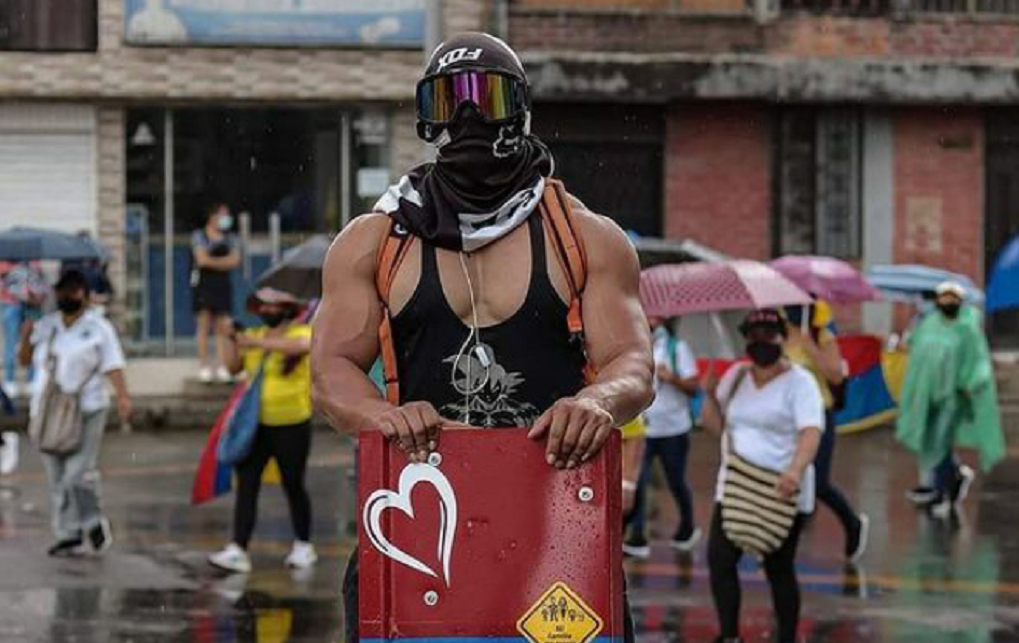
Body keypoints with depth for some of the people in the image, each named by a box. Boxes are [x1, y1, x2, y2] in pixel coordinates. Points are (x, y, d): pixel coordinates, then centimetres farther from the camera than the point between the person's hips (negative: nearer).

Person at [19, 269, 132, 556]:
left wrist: (123, 397, -21)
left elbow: (113, 366, -6)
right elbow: (25, 358, 15)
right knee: (57, 478, 4)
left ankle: (94, 522, 9)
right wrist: (26, 337, -6)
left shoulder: (98, 328, 1)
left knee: (79, 473, -13)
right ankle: (69, 536, 10)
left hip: (85, 411, -5)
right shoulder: (46, 325, 13)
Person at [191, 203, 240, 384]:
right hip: (203, 283, -3)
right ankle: (204, 367, -3)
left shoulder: (228, 238, 14)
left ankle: (222, 367, -3)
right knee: (204, 325, -5)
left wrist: (213, 261, -10)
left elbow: (235, 259, 1)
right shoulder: (199, 235, 2)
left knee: (222, 327, -2)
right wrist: (224, 262, -2)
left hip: (222, 285, 4)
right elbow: (202, 259, -9)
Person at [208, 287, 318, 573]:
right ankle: (238, 551, -9)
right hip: (255, 424, 5)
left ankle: (304, 547, 25)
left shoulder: (301, 332, -8)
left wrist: (259, 343, -36)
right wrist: (233, 339, -5)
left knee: (293, 486, 7)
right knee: (246, 485, -4)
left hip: (291, 426, -5)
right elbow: (234, 366, 11)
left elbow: (300, 345, -31)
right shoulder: (255, 335, 11)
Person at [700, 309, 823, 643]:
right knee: (719, 559, -3)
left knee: (779, 568, 0)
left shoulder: (799, 382, -8)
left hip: (781, 494, -6)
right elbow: (713, 424, 14)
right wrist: (710, 393, -6)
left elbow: (811, 431, -22)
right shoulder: (736, 375, 11)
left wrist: (796, 470, -40)